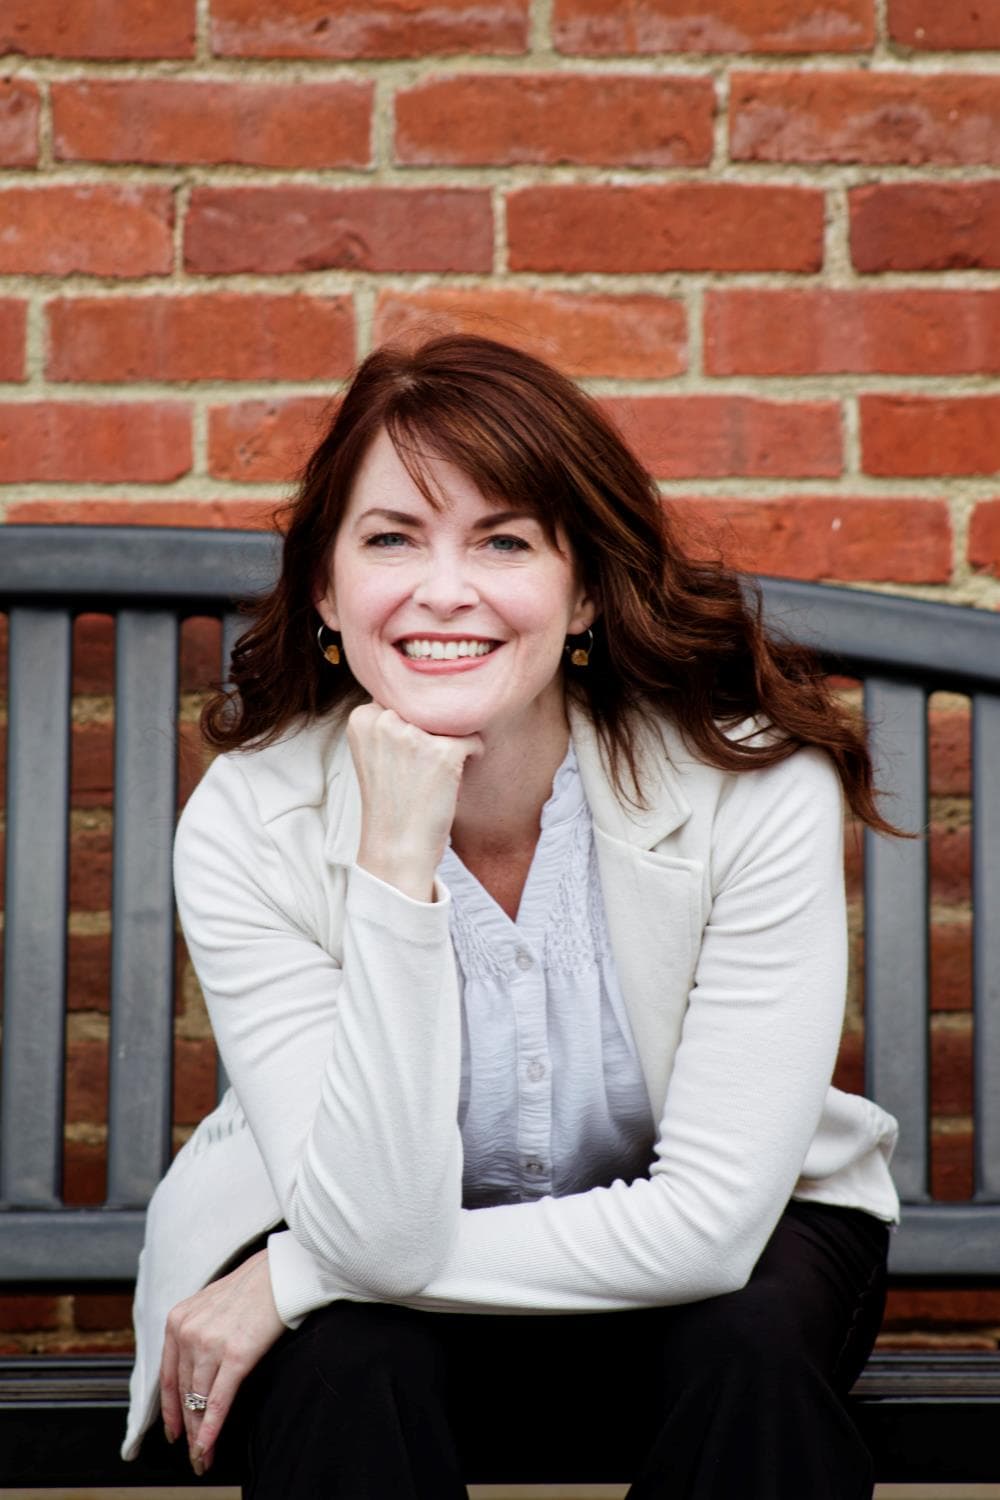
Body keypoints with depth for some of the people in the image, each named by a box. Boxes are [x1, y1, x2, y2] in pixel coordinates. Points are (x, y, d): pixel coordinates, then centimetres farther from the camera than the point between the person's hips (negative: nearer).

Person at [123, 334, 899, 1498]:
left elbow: (712, 1217, -25)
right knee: (344, 1367, -32)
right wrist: (396, 861, -37)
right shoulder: (248, 822, -21)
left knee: (746, 1349, -30)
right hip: (374, 1259, -1)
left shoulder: (756, 786, -24)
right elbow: (380, 1232, -27)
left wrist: (294, 1281, -23)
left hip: (701, 1244, 1)